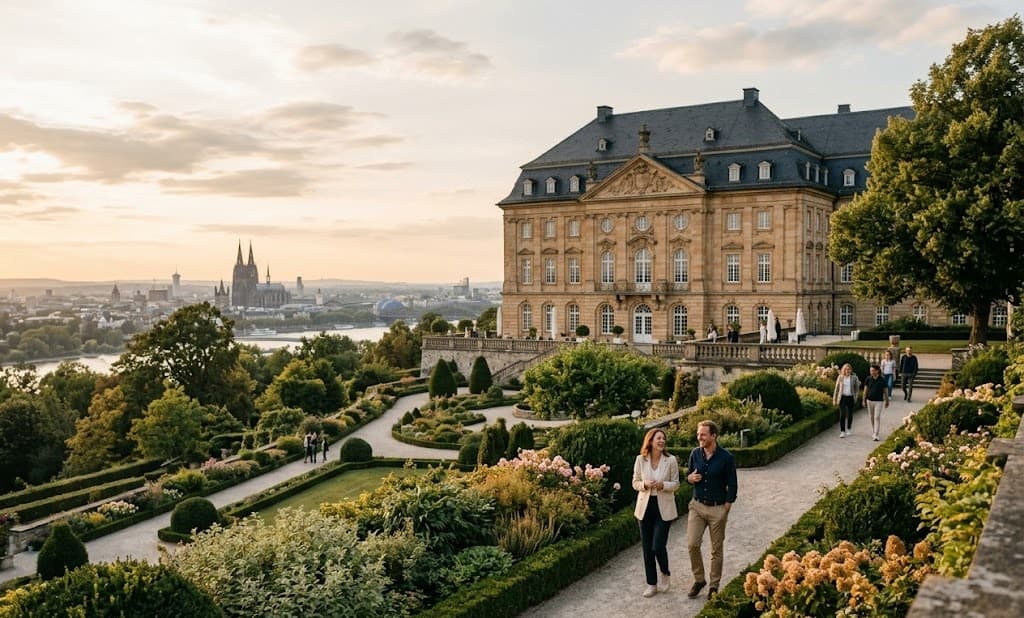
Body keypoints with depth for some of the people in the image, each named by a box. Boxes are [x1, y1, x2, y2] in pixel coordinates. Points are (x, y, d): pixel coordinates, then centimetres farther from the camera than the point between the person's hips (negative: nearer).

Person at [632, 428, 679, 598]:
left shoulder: (671, 460, -6)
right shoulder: (640, 460, -2)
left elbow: (675, 484, 0)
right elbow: (635, 483, 5)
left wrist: (662, 485, -19)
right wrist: (645, 484, -16)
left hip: (664, 508, -2)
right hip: (645, 507, 2)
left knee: (658, 546, -9)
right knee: (647, 548, 7)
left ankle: (665, 573, 22)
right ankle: (652, 584, 21)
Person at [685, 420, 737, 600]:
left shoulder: (726, 458, -11)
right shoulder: (695, 454, 0)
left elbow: (732, 486, -5)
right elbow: (688, 475, 13)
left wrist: (726, 509, -8)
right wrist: (690, 478, -11)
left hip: (718, 509, -3)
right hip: (697, 506, 3)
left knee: (716, 549, 6)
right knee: (692, 544, -4)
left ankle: (714, 586, 20)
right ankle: (699, 579, 15)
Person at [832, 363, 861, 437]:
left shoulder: (854, 378, -2)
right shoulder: (840, 377, -1)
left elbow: (857, 388, 8)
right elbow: (836, 389, 4)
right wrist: (834, 399, 3)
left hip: (850, 398, 1)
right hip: (842, 397, -1)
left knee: (850, 414, 11)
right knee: (842, 415, -6)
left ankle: (849, 429, 31)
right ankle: (842, 432, -4)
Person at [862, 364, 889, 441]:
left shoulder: (882, 380, -8)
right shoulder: (868, 379, -2)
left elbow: (886, 391, 1)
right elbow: (865, 390, 5)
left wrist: (887, 401, 8)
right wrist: (864, 400, 5)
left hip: (879, 401, -3)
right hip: (870, 400, 3)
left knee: (877, 417, -7)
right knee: (871, 417, 12)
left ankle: (876, 435, -8)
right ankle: (873, 431, 29)